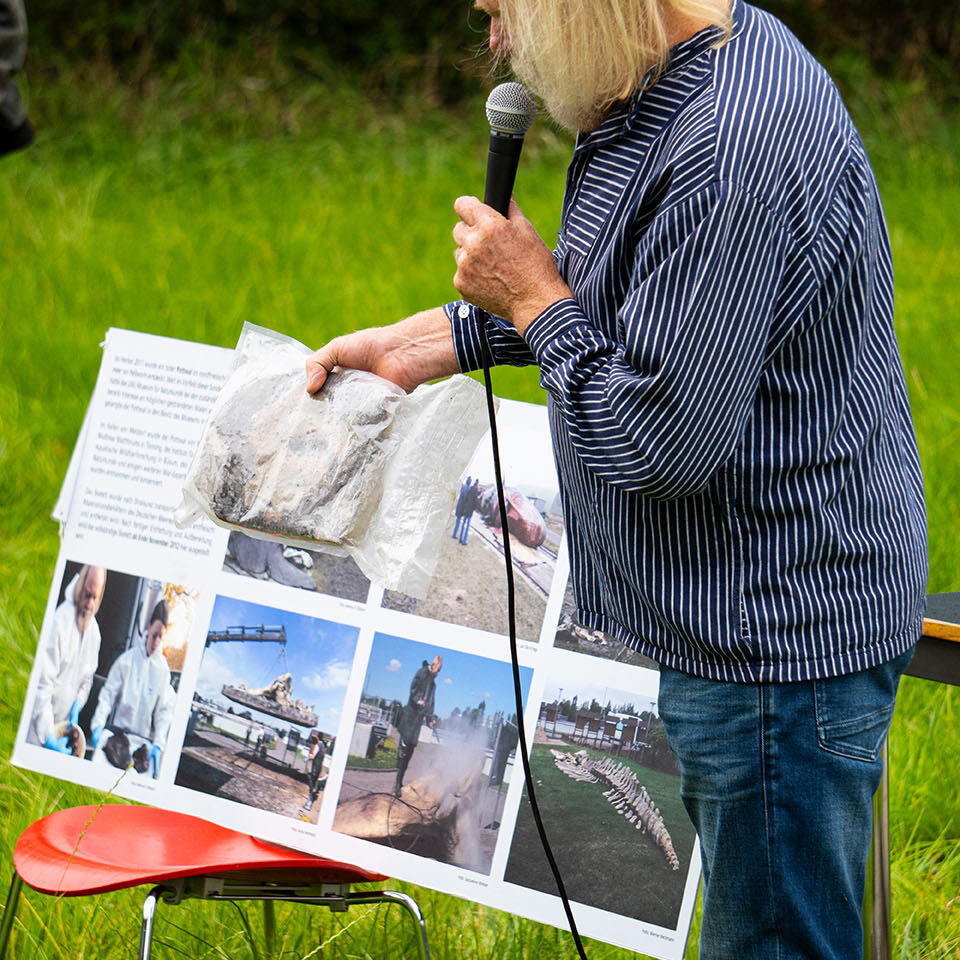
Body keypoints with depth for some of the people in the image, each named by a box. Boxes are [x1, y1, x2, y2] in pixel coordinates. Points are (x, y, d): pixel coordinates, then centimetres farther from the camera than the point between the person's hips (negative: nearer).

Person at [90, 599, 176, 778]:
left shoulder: (163, 669, 2)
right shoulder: (127, 659, 0)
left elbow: (165, 711, 3)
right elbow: (108, 694, 1)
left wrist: (158, 745, -8)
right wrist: (98, 724, -12)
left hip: (145, 740, 0)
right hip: (119, 733, 0)